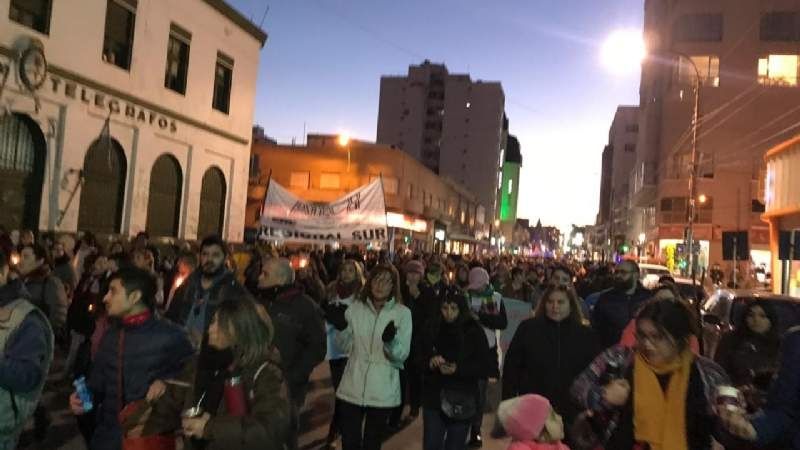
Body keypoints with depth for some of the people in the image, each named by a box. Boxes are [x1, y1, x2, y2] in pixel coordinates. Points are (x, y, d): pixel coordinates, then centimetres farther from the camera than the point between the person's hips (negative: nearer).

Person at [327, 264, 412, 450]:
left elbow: (402, 356, -11)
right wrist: (341, 328, -14)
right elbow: (346, 346, 5)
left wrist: (390, 341, -31)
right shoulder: (355, 307, 0)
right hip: (352, 388, 1)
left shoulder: (403, 313, -9)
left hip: (383, 392, -1)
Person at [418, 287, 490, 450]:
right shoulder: (432, 327, -2)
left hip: (462, 400, -1)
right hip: (434, 397, 1)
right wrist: (430, 361, -19)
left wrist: (458, 369, -22)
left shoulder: (474, 331, -7)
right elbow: (419, 358, 3)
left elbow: (483, 366, -7)